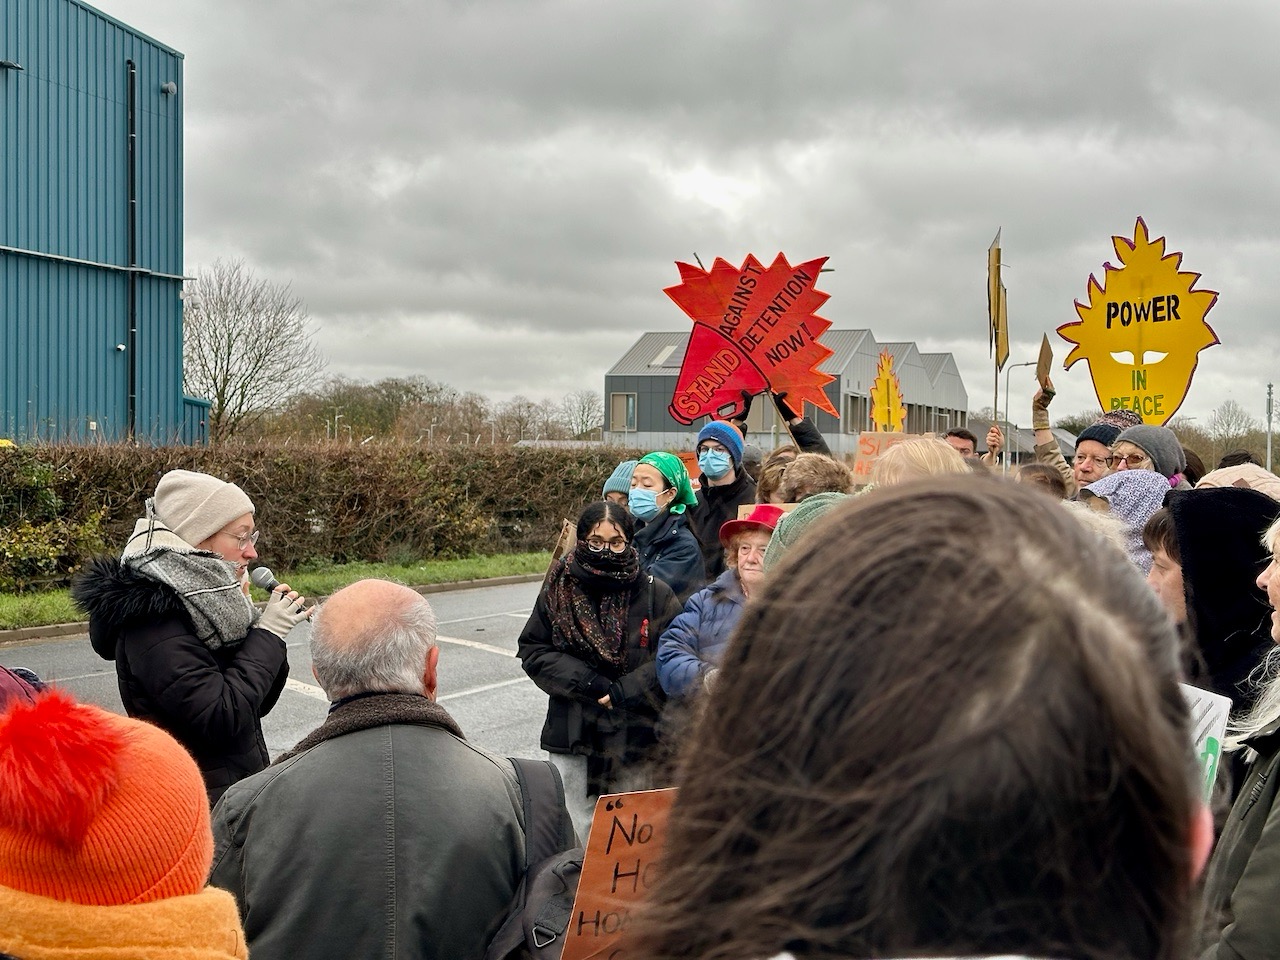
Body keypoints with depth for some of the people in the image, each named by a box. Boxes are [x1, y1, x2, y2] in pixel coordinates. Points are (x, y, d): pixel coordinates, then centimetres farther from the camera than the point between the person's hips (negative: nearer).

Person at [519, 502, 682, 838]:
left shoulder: (655, 593, -3)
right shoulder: (558, 589, 0)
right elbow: (532, 650, 0)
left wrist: (624, 690, -16)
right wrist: (588, 682, -12)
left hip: (636, 738, -1)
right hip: (572, 734, 1)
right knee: (576, 837, 6)